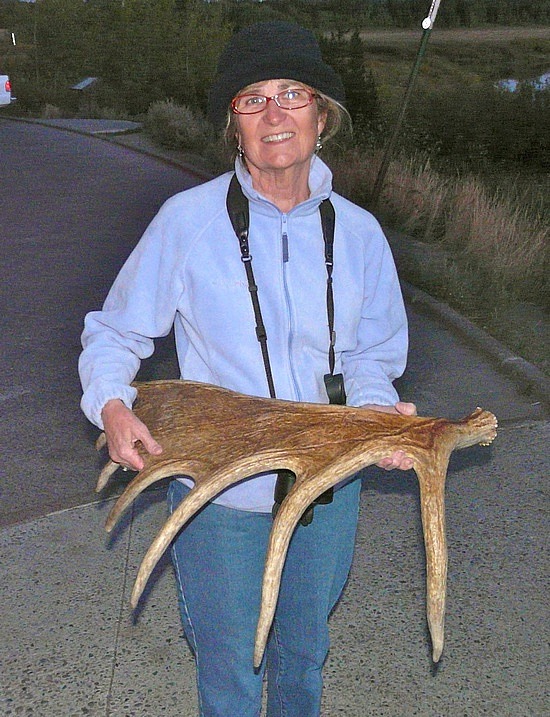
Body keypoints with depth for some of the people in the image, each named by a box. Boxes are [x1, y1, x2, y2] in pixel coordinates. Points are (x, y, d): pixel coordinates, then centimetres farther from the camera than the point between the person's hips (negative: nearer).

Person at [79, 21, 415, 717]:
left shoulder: (357, 233, -2)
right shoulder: (188, 220, -12)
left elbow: (369, 354, 8)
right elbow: (113, 333, -2)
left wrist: (381, 412, -13)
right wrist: (109, 403, -22)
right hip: (220, 494, -3)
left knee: (305, 651, 26)